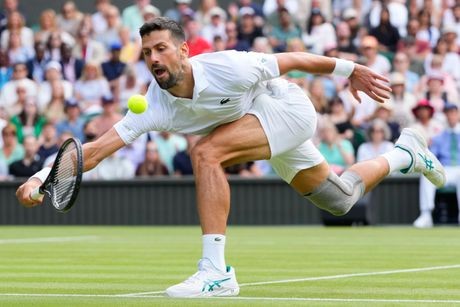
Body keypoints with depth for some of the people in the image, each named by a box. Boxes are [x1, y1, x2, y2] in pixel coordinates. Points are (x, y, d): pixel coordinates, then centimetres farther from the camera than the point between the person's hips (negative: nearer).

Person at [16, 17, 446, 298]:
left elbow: (291, 60, -19)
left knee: (206, 154, -29)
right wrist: (43, 178, -40)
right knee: (339, 199, 19)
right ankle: (404, 152, 47)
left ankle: (215, 271, -27)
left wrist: (348, 70, -8)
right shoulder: (154, 107, -21)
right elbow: (96, 150, -26)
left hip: (289, 107, -7)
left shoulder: (226, 68, -34)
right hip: (269, 130, 7)